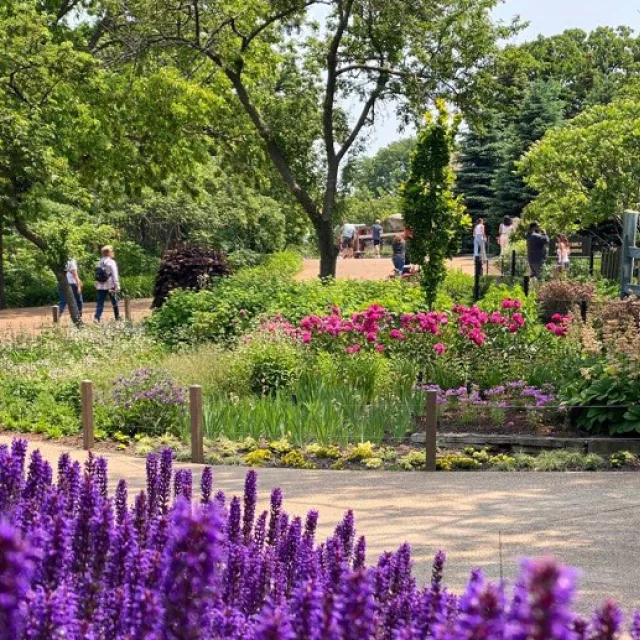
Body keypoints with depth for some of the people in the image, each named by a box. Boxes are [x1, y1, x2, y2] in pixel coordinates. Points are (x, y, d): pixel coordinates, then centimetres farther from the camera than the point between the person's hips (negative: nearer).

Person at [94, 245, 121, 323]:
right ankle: (117, 317, 21)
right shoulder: (111, 262, -7)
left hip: (100, 286, 4)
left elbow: (97, 275, 10)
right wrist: (117, 286, -14)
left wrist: (97, 285, 14)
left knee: (100, 303, 1)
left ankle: (96, 317, -16)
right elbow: (115, 275, -13)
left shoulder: (100, 263, 10)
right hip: (110, 286, -4)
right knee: (114, 302, 12)